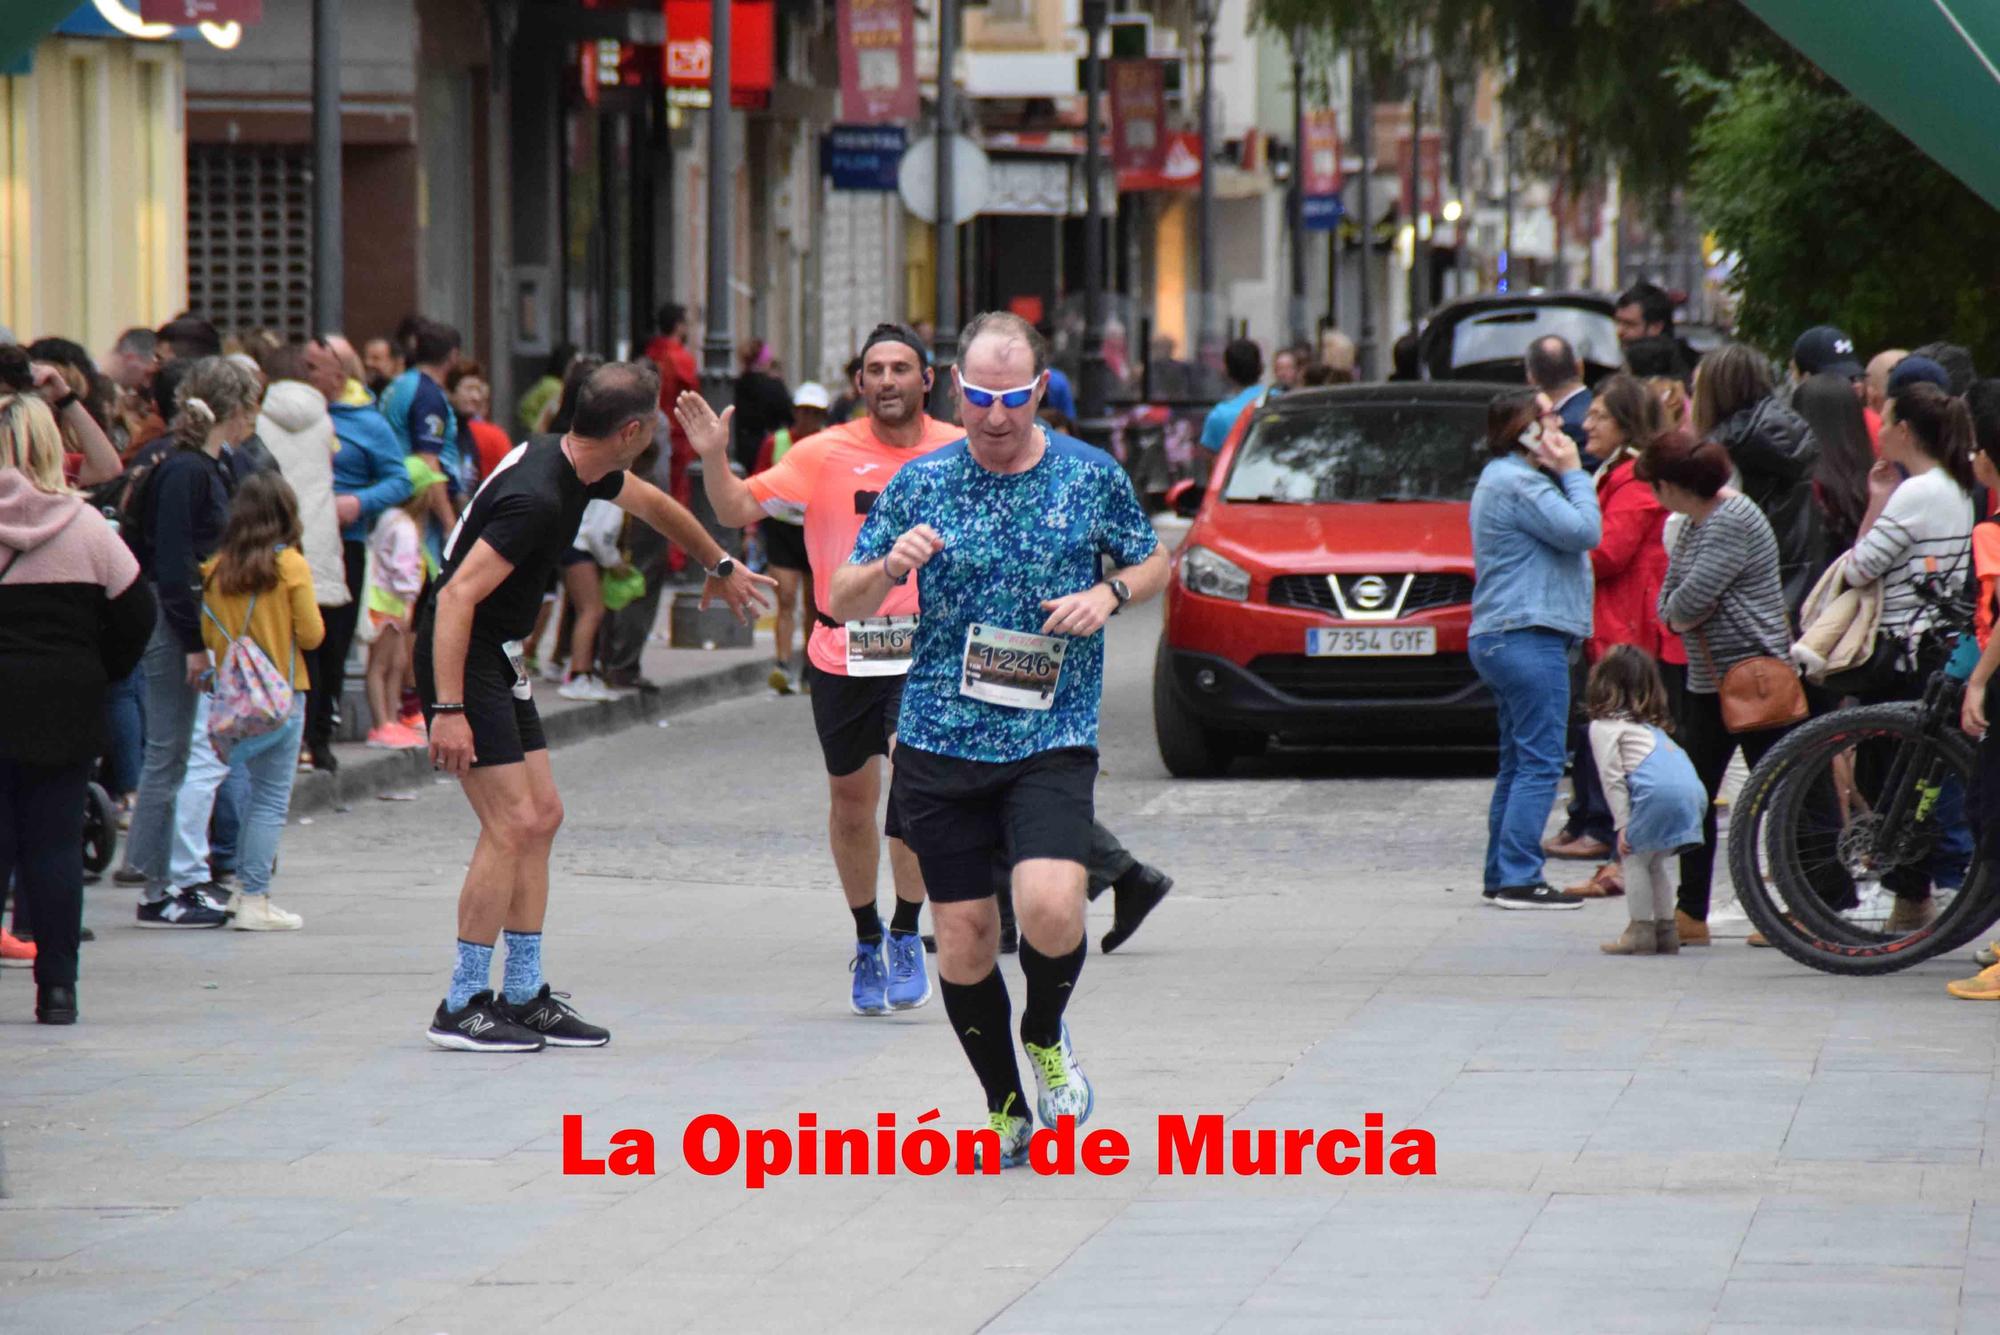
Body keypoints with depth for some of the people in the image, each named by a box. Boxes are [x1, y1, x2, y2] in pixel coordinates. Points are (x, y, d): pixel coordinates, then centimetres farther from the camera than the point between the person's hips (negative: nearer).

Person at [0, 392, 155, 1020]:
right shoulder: (85, 527, -1)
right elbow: (135, 613, 2)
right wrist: (99, 676, 13)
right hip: (66, 709, 2)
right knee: (55, 845, 6)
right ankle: (57, 986, 6)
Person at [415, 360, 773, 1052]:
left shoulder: (581, 466, 4)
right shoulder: (536, 498, -27)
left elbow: (654, 504, 27)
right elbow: (456, 597, -30)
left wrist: (721, 565, 43)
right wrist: (448, 711, -33)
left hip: (496, 658, 10)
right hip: (461, 660, -10)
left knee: (542, 816, 11)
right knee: (514, 825, -12)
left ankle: (522, 997, 17)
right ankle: (462, 1007, -6)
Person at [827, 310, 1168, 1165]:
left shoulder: (1092, 477, 1)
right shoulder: (921, 483, 2)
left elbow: (1154, 563, 17)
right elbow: (841, 603, 6)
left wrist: (1108, 594, -5)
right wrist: (891, 565, -16)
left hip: (1052, 745, -2)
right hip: (939, 746, 2)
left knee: (1050, 904, -22)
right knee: (963, 935, 3)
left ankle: (1045, 1034, 11)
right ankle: (1006, 1108, 23)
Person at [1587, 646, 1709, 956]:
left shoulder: (1604, 726, 9)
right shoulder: (1649, 725, 34)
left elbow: (1613, 777, -2)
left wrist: (1622, 824, -3)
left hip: (1658, 791, -7)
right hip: (1692, 789, 7)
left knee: (1635, 859, 6)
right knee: (1654, 861, 21)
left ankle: (1641, 931, 2)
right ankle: (1666, 929, 19)